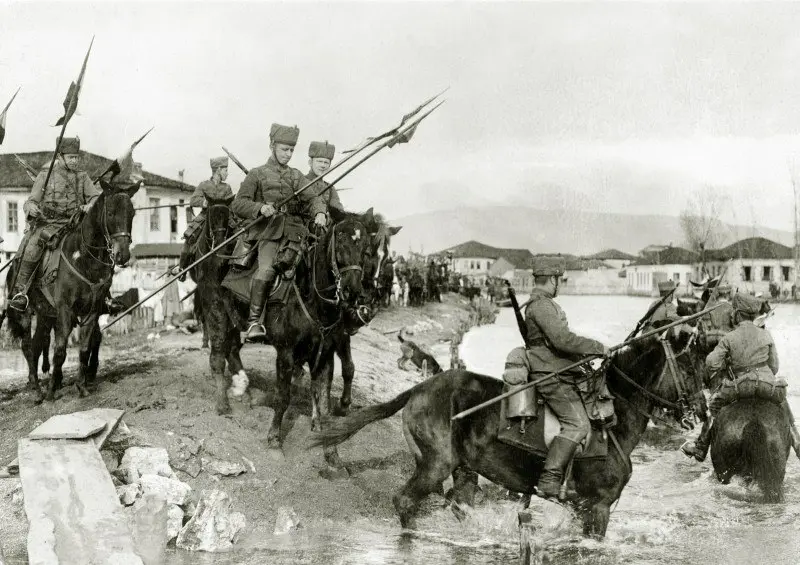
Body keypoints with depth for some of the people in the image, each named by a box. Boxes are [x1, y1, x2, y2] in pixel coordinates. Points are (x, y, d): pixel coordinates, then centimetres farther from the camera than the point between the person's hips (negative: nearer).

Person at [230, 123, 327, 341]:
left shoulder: (297, 176, 23)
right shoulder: (257, 174, 12)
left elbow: (311, 198, 10)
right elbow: (237, 204, 6)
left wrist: (319, 213, -13)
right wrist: (260, 208, -14)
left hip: (294, 232, 4)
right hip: (268, 232, -4)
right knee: (266, 269, -29)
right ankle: (254, 320, -25)